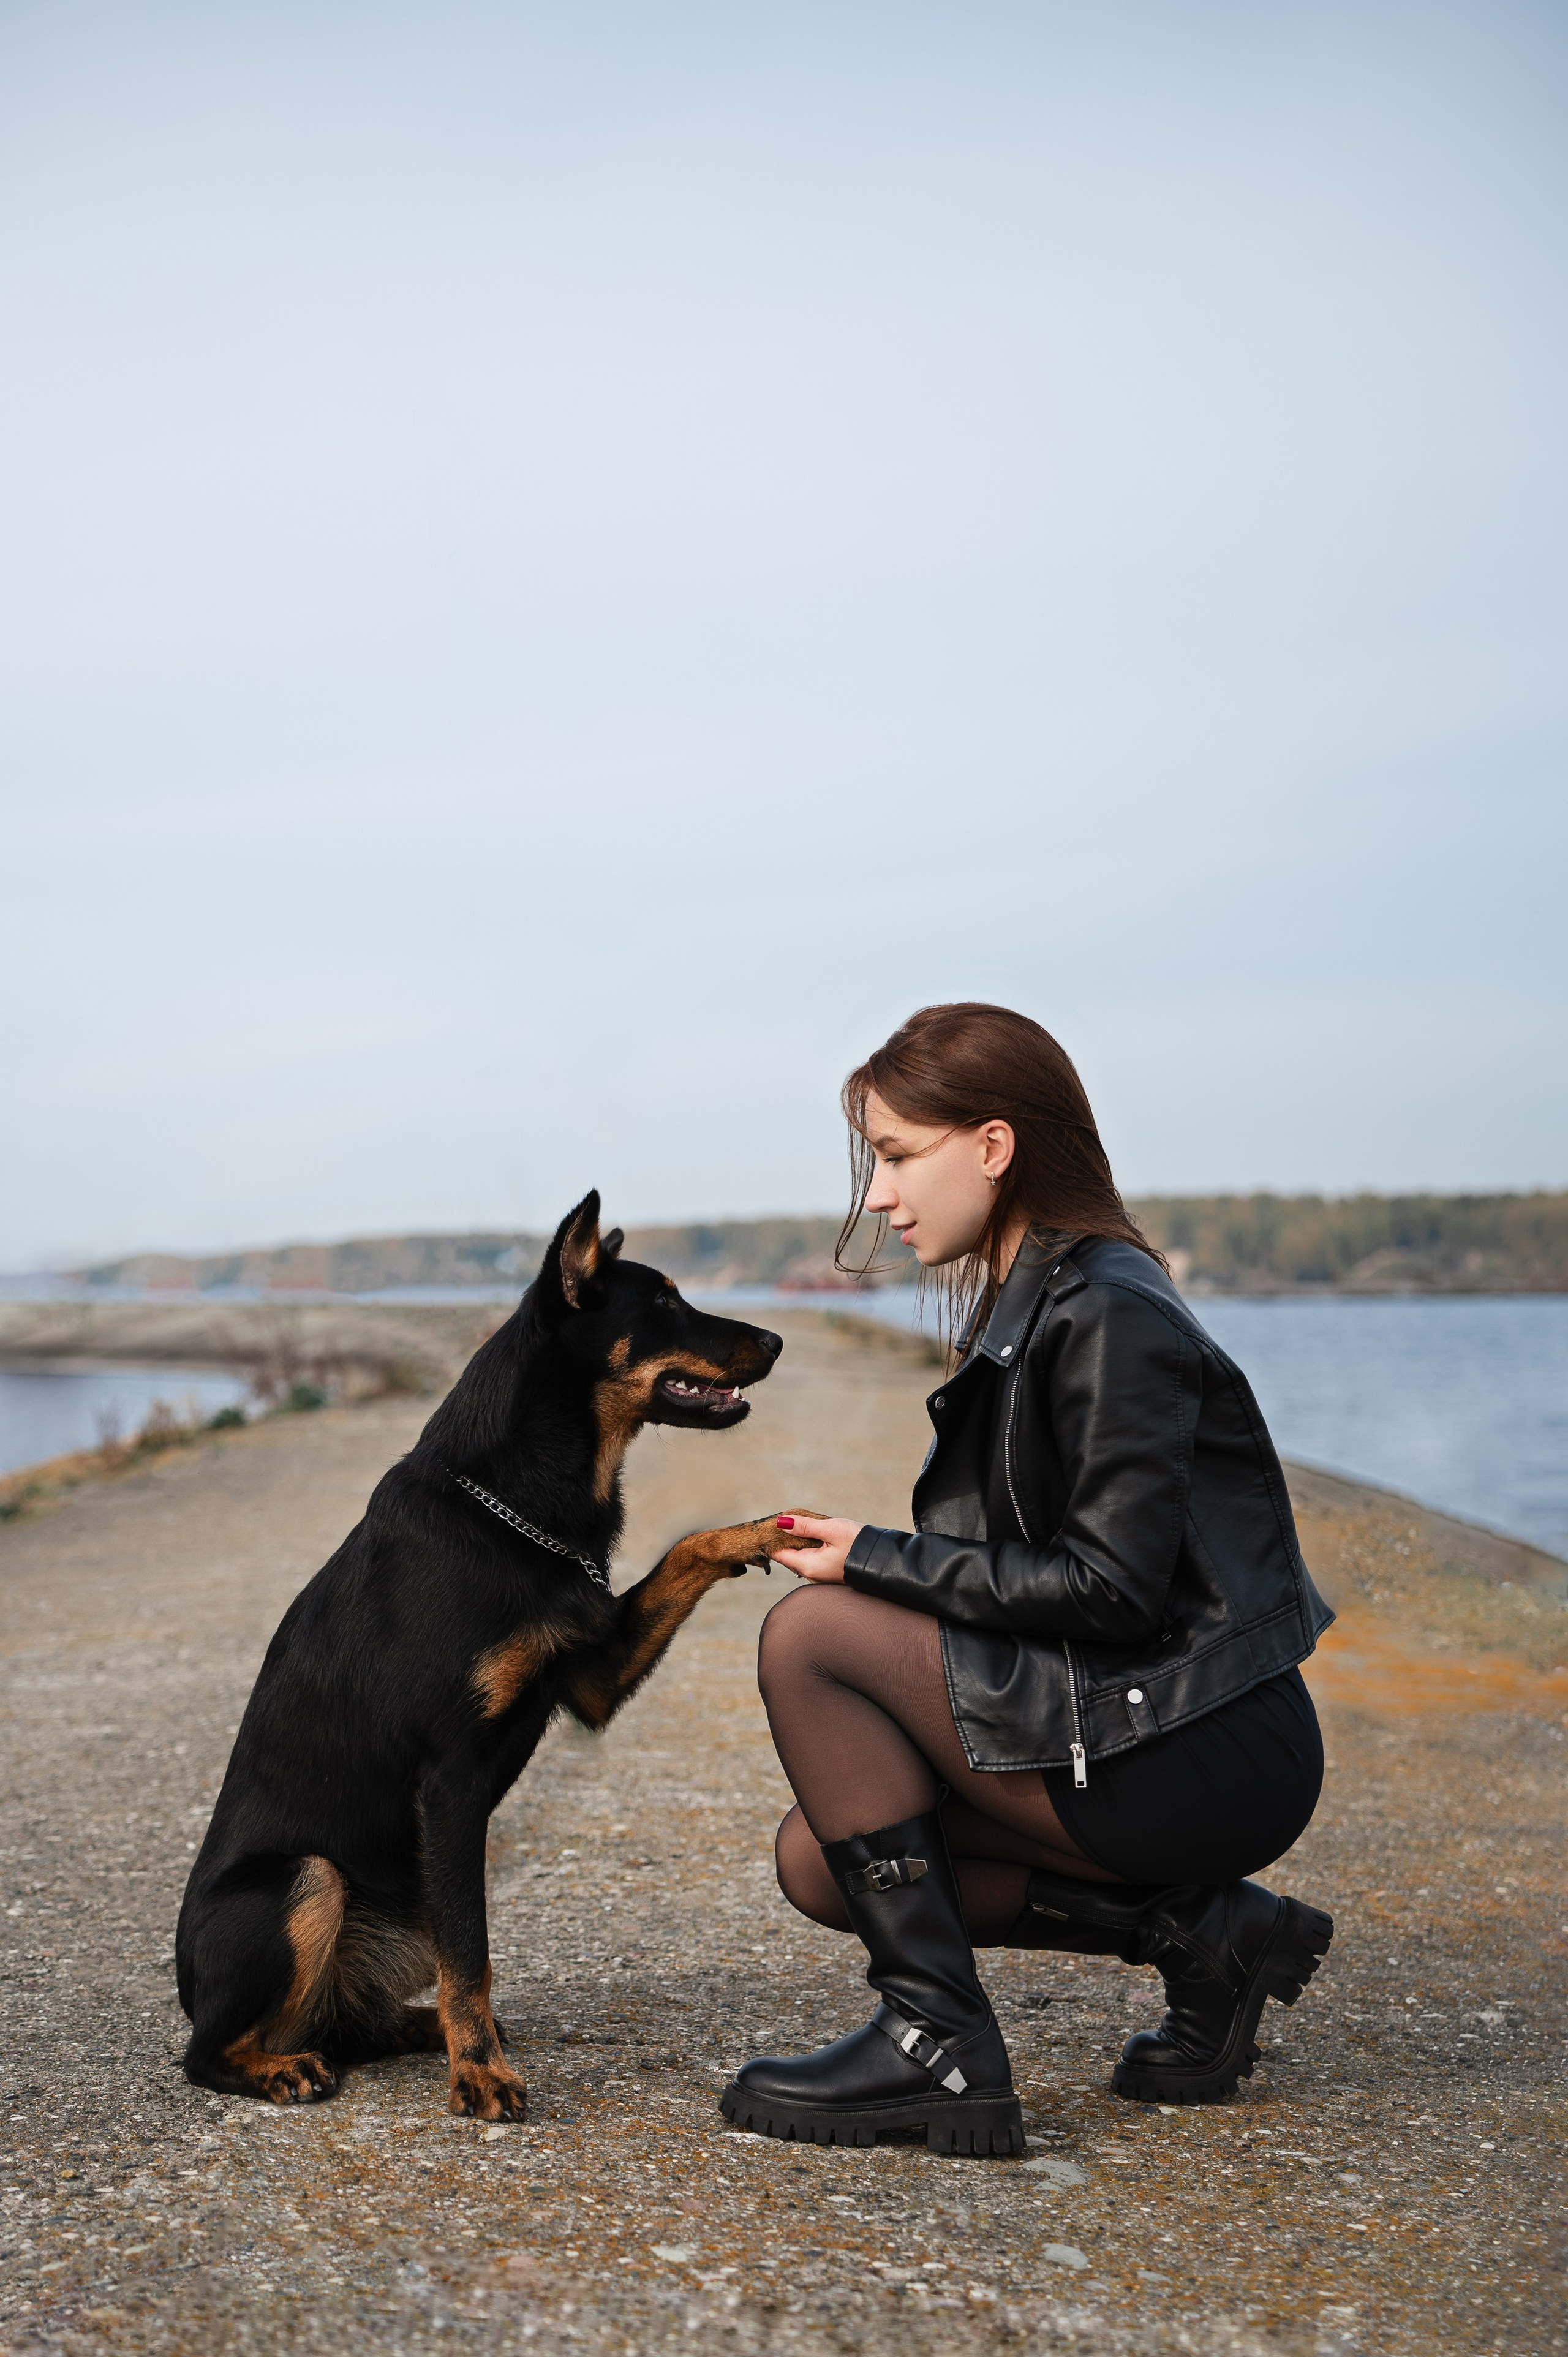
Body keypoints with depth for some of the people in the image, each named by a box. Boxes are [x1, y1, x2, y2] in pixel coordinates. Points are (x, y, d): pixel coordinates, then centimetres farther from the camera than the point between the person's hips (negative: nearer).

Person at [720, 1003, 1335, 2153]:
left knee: (810, 1635, -14)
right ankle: (1197, 1930, 8)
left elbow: (1109, 1587, -22)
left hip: (1204, 1755, -10)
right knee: (822, 1858, 7)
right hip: (1139, 1729, 10)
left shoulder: (1109, 1315, -17)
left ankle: (938, 2042, -9)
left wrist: (878, 1558, -16)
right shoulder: (1033, 1305, 13)